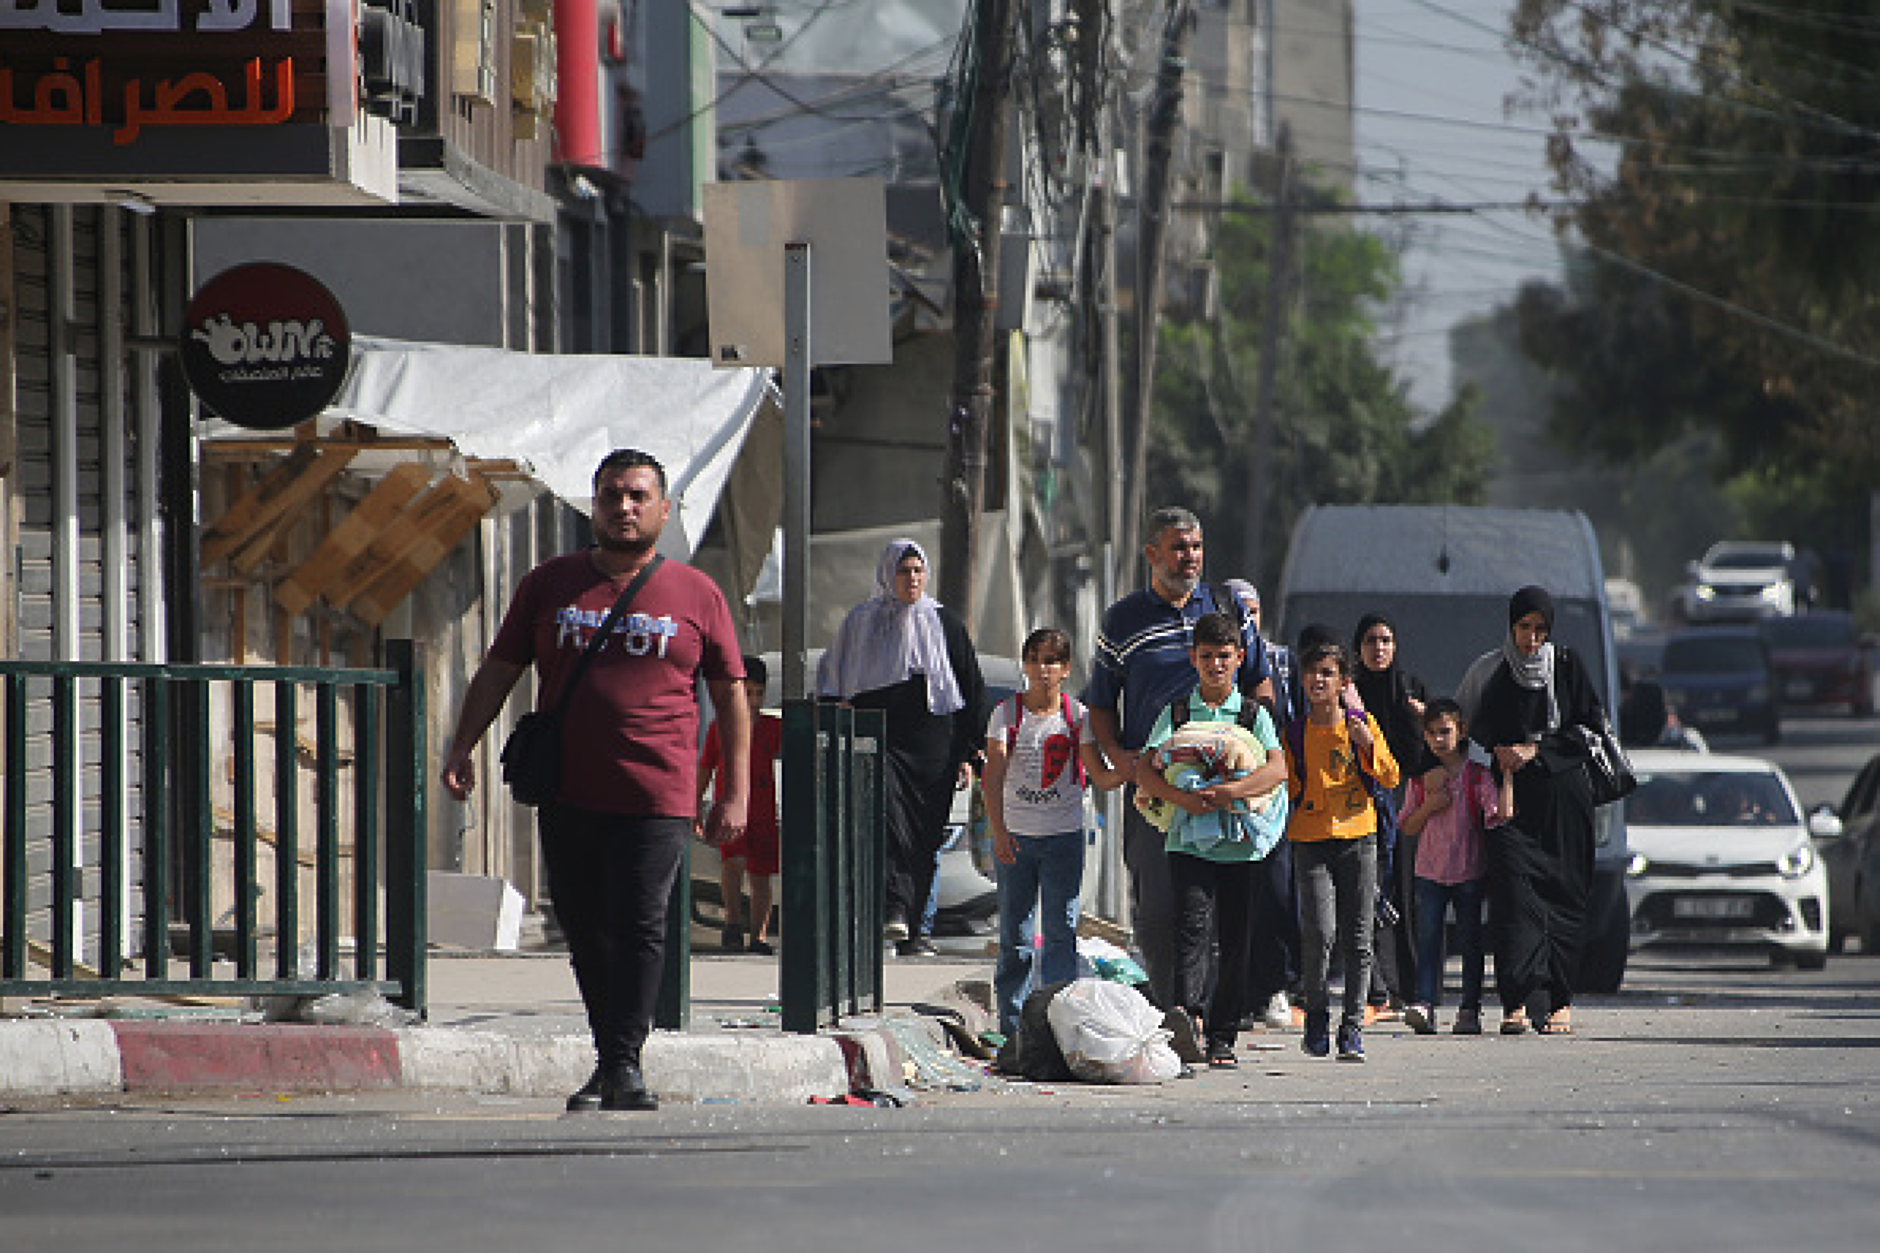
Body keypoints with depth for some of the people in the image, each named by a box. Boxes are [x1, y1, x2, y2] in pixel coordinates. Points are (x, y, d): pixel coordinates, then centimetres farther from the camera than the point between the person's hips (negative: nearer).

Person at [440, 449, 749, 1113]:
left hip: (655, 798, -3)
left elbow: (730, 695, 10)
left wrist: (735, 793, 4)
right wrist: (462, 747, 2)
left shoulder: (697, 595, 7)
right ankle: (608, 1064, 15)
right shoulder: (550, 584, 11)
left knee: (639, 929, -11)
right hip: (567, 795, 3)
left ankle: (625, 1065, -9)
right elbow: (498, 670, 14)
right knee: (586, 933, 5)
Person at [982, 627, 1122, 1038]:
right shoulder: (1007, 713, -1)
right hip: (1015, 834, 0)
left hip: (1064, 834, 0)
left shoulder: (1077, 716, 2)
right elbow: (993, 776, -9)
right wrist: (998, 830, -21)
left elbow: (1100, 776, 2)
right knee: (1015, 934, 5)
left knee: (1061, 930, -6)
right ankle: (1012, 1023, 13)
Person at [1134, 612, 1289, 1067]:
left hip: (1242, 845, 1)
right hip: (1189, 844, -1)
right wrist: (1183, 799, -18)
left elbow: (1277, 768, -6)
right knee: (1193, 928, -19)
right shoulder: (1176, 713, 10)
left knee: (1235, 944, 4)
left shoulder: (1254, 714, 9)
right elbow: (1145, 772, 0)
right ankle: (1188, 1016, -31)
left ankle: (1222, 1037, 11)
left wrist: (1229, 792, -21)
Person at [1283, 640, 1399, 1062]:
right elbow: (1285, 788, 11)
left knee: (1358, 940, -1)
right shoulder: (1295, 734, 6)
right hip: (1311, 841, -1)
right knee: (1320, 932, -15)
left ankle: (1353, 1028, 6)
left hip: (1358, 837, 1)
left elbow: (1390, 778, 3)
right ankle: (1316, 1016, 4)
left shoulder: (1363, 724, 5)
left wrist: (1368, 743, -11)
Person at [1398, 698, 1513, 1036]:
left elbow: (1502, 814, -18)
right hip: (1430, 872, 2)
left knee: (1470, 942, 4)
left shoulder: (1477, 776, -5)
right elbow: (1408, 828, 8)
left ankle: (1470, 1009, 10)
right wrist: (1429, 807, -10)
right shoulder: (1419, 779, 4)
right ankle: (1423, 1005, -14)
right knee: (1428, 938, -8)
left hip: (1469, 873, -2)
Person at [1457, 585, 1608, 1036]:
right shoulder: (1492, 672, 6)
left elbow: (1592, 728, 1)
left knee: (1563, 894, -2)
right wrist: (1500, 750, -4)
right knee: (1514, 888, -13)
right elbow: (1478, 727, 16)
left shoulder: (1568, 665, 4)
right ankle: (1518, 1001, -19)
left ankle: (1560, 1001, 4)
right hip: (1515, 798, 0)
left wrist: (1536, 750, -7)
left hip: (1564, 794, 0)